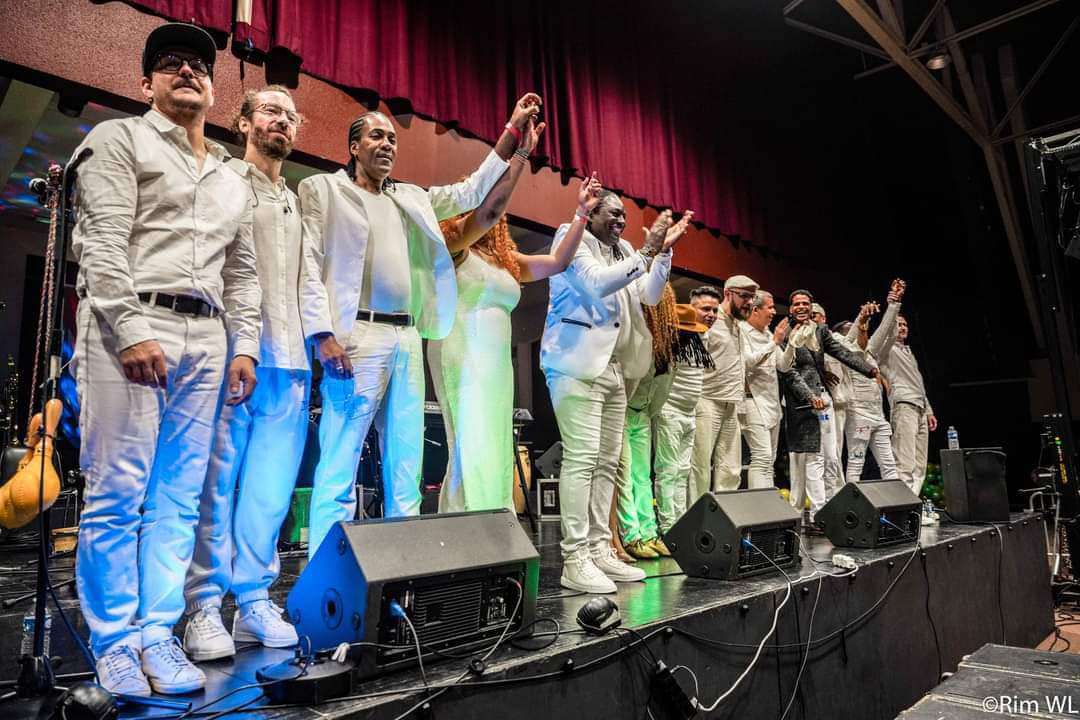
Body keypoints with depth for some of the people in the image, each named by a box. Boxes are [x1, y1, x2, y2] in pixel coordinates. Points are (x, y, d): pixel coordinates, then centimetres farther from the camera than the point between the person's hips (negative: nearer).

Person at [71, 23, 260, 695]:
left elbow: (243, 272, 20)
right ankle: (114, 639, 8)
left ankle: (157, 633, 12)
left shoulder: (233, 180, 24)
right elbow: (101, 241, -5)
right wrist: (132, 330, -16)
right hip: (129, 327, -5)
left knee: (179, 498, 4)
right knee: (117, 493, -4)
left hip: (206, 340, 5)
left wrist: (244, 346, 8)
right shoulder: (120, 139, 9)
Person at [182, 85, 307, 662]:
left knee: (271, 491, 5)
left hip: (289, 358, 5)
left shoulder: (294, 201, 25)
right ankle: (204, 609, 7)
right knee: (219, 483, -3)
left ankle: (254, 601, 15)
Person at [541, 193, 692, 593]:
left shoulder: (623, 251, 20)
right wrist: (645, 252, -15)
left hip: (613, 366, 8)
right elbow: (595, 282, -16)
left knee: (607, 460, 6)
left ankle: (599, 550, 13)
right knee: (582, 457, -13)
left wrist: (663, 249, 6)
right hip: (578, 363, -8)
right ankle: (575, 559, -10)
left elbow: (650, 295, 16)